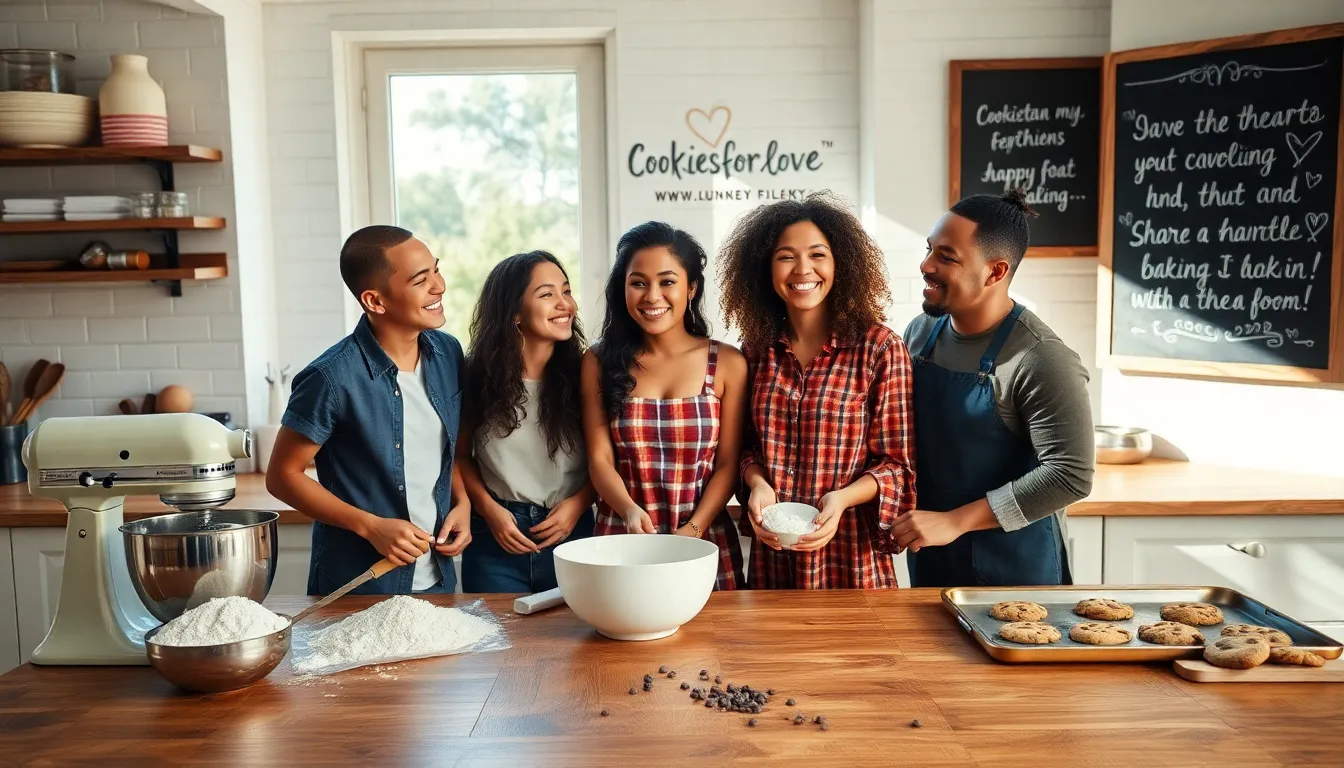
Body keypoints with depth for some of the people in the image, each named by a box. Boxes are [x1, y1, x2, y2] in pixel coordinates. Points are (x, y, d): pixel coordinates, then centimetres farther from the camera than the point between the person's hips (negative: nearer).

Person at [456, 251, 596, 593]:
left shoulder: (583, 373, -6)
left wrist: (578, 503, -12)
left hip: (572, 533, 1)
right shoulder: (477, 374, -5)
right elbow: (460, 455, 6)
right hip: (496, 540, 0)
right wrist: (488, 508, -8)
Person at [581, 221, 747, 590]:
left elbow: (728, 464, -2)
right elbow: (600, 458, -2)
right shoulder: (599, 363, 2)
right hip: (621, 544, 1)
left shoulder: (728, 363, -1)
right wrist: (629, 511, -20)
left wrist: (691, 531, -15)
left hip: (704, 544, 0)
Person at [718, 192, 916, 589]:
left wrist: (842, 498, -22)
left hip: (850, 558, -3)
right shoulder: (757, 347, 2)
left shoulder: (879, 348, -8)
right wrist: (757, 483, -10)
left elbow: (897, 463, -6)